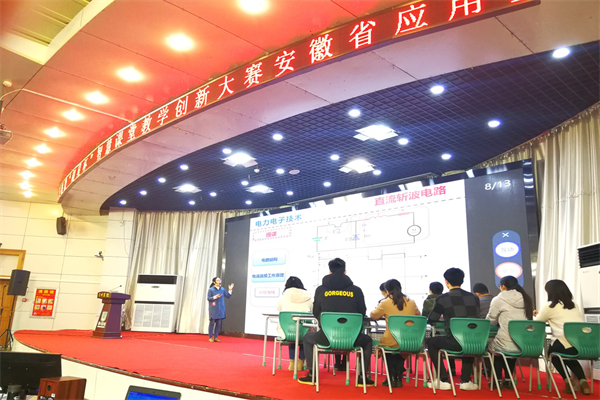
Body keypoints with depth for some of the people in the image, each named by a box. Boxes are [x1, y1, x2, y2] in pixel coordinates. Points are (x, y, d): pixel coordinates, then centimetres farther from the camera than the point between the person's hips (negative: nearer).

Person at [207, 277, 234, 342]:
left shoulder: (222, 289, 7)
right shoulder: (211, 289, -4)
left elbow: (228, 296, 8)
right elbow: (208, 298, -6)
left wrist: (230, 290, -5)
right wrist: (215, 297, -19)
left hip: (220, 309, 4)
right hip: (213, 309, -4)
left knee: (218, 323, 6)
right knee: (212, 323, 1)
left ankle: (215, 337, 16)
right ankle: (210, 337, 11)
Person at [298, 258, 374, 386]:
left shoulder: (320, 290, 2)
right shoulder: (356, 290, 1)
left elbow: (315, 313, 13)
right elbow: (362, 312, 12)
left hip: (326, 338, 0)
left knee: (307, 337, 32)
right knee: (367, 340, 33)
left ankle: (311, 375, 30)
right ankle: (363, 377, 27)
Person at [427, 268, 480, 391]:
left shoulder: (443, 298, -2)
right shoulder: (474, 297, 10)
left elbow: (431, 320, 6)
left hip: (454, 343, -4)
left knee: (431, 342, 24)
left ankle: (443, 381, 19)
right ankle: (465, 380, 31)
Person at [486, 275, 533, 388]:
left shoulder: (499, 299, -5)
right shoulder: (527, 299, 10)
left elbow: (490, 321, 4)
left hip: (506, 345, -5)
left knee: (491, 345, 27)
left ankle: (498, 380, 26)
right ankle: (508, 379, 34)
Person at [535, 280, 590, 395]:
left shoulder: (549, 306, 3)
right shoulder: (574, 305, 22)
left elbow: (537, 323, 15)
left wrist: (538, 314, 38)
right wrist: (541, 315, 43)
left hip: (566, 346, -6)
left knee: (552, 352, 27)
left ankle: (568, 382, 16)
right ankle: (583, 381, 17)